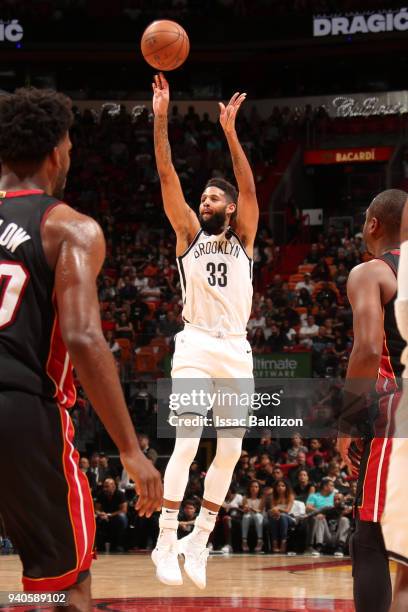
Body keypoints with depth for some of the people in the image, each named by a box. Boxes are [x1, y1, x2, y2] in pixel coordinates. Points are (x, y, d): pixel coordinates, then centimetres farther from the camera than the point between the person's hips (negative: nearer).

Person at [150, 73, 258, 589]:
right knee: (186, 443, -14)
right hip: (195, 347, -2)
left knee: (230, 451, 4)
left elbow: (249, 189, -6)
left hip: (237, 351, 2)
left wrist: (230, 133, -18)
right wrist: (160, 117, -11)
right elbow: (167, 177, -1)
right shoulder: (189, 234, 8)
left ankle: (197, 541, 16)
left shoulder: (242, 239, 10)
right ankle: (165, 543, -11)